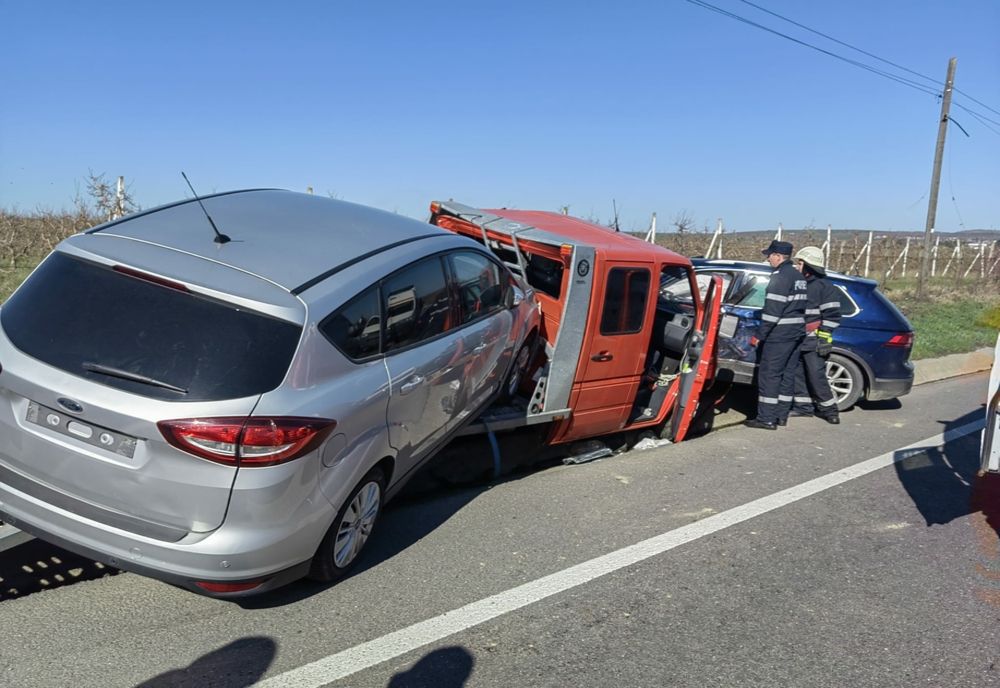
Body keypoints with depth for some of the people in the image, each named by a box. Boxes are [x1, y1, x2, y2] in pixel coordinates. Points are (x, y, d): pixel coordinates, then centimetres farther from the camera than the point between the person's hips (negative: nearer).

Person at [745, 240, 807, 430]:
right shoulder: (798, 276, 16)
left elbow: (772, 310, -19)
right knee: (787, 374, 12)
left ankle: (767, 419, -5)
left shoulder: (780, 276, -13)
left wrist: (759, 335, -16)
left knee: (769, 374, -6)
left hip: (779, 334, -9)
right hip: (796, 332, 9)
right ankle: (781, 415, 18)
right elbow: (798, 306, 17)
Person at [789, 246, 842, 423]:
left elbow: (832, 315, -13)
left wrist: (824, 338, -18)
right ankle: (804, 406, 19)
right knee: (798, 374, 9)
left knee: (816, 375, -7)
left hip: (814, 341, -8)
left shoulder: (824, 286, -9)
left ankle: (828, 409, 5)